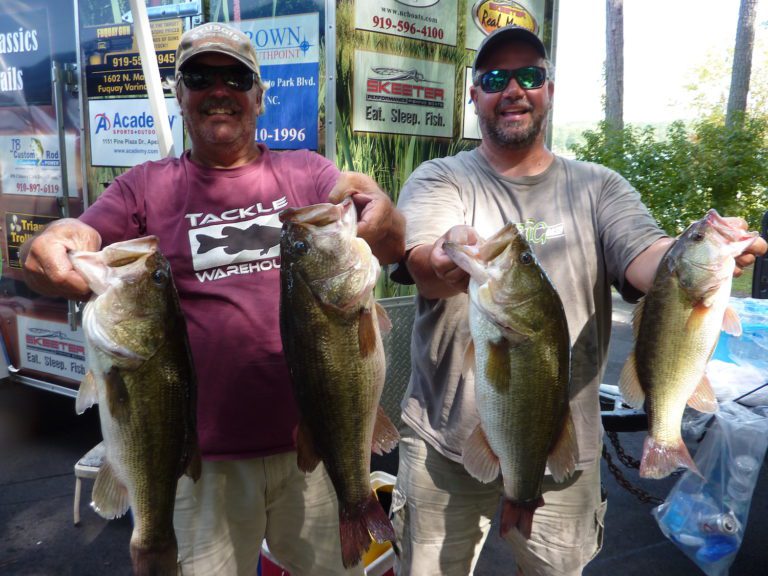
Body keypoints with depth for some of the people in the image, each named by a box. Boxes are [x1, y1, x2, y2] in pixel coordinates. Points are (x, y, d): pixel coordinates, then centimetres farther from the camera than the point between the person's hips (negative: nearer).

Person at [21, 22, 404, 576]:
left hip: (314, 441, 1)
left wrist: (376, 208, -33)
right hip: (204, 454, 0)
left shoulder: (306, 172, 2)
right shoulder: (146, 187, 4)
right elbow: (73, 253, -6)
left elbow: (393, 248, -10)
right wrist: (53, 245, -30)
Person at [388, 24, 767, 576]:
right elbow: (422, 268, -19)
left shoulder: (599, 187, 3)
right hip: (446, 444, -1)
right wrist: (450, 263, -43)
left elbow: (647, 259, -12)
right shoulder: (438, 179, -2)